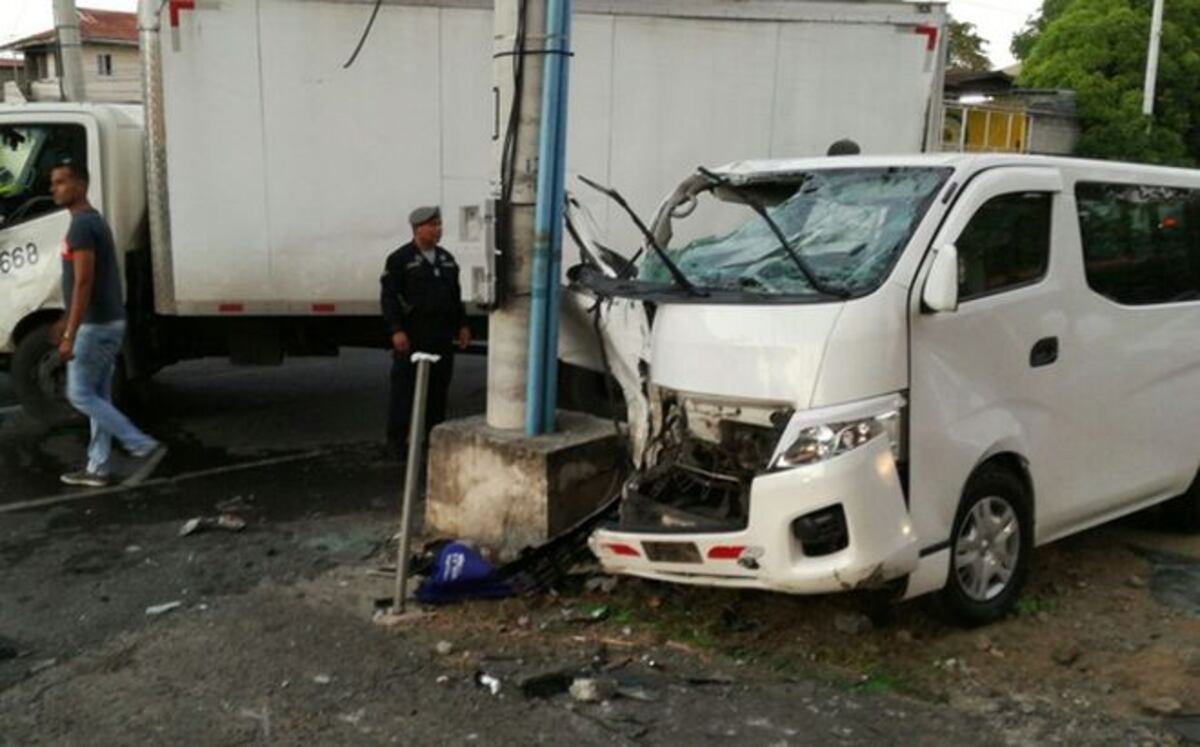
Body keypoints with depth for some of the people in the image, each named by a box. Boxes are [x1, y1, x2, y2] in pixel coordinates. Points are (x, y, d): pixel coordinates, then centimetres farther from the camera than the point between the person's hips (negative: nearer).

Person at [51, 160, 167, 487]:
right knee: (98, 395, 12)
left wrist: (70, 335, -25)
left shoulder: (81, 226, -17)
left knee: (80, 395, -2)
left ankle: (145, 447, -4)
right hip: (108, 321, 10)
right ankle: (98, 468, 17)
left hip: (96, 325, -10)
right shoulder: (95, 221, 15)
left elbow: (84, 283, -24)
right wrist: (67, 320, 28)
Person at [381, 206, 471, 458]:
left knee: (439, 388, 9)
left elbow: (456, 296, 22)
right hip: (412, 337, -6)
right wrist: (397, 330, -17)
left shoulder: (447, 259, 15)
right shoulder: (400, 259, -5)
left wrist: (462, 325, 15)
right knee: (405, 388, -2)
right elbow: (388, 297, -9)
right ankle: (398, 440, 5)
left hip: (443, 337, 6)